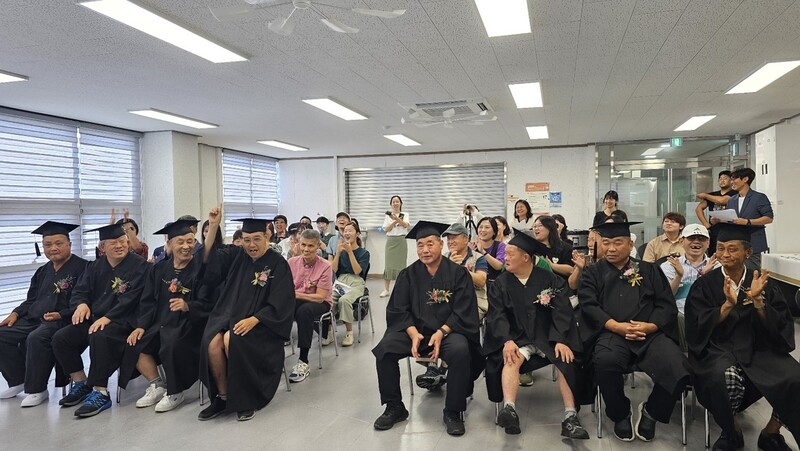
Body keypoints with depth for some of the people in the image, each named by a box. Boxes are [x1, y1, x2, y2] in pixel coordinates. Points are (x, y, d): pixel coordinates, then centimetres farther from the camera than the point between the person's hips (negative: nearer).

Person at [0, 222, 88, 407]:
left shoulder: (82, 267, -7)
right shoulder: (43, 271, 18)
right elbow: (31, 300, 24)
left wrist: (60, 315, -23)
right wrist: (16, 313, 7)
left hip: (62, 320, -8)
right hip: (34, 319, 9)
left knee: (36, 339, -32)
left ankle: (37, 389, -15)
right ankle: (18, 381, 9)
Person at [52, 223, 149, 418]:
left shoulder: (139, 265, -7)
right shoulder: (95, 267, 14)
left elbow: (130, 298, -15)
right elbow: (79, 291, 11)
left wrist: (107, 317, -24)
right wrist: (81, 304, -12)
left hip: (122, 320, -7)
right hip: (94, 318, 7)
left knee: (99, 337, -34)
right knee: (60, 338, -10)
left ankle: (100, 393, -24)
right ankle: (81, 384, 8)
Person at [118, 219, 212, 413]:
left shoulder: (201, 267, -6)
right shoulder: (159, 269, 11)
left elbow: (207, 303, -11)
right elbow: (148, 301, 11)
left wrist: (187, 306, -30)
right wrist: (141, 326, -2)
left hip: (189, 323, -6)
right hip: (161, 323, 6)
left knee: (172, 345, -32)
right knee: (133, 344, -11)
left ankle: (175, 392, -6)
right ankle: (156, 385, 11)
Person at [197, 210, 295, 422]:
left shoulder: (277, 264, -5)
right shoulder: (236, 256, 9)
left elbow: (280, 305, -10)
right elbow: (208, 259, -1)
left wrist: (253, 320, -23)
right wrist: (213, 227, -11)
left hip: (260, 322, -4)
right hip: (229, 314, 4)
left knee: (231, 340, -32)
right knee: (212, 342, -26)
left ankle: (246, 398, -11)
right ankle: (222, 396, -5)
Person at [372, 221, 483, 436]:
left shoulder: (458, 273, -3)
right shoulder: (408, 274, 4)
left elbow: (463, 312, -7)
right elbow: (398, 309, 0)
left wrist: (441, 333, -21)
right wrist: (413, 333, -18)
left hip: (448, 330, -2)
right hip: (412, 329, 3)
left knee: (461, 352, -33)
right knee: (384, 349, -21)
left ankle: (453, 412, -12)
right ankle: (394, 407, -2)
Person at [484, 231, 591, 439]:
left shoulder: (550, 280, 2)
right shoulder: (500, 284, 3)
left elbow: (562, 311, -7)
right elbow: (497, 316, -7)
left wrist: (560, 340, -24)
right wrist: (507, 341, -25)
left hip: (548, 337, 0)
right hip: (516, 338, 0)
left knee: (566, 359, -27)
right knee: (511, 359, -31)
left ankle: (570, 417, -26)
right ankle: (509, 409, -42)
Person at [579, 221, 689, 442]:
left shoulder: (650, 270, 19)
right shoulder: (593, 272, 15)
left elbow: (667, 305, 10)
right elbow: (588, 305, 1)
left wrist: (650, 326, -11)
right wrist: (616, 326, -15)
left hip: (651, 333, 2)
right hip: (611, 333, -1)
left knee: (678, 370, -27)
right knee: (605, 362, -36)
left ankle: (650, 412, 6)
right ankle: (621, 414, -4)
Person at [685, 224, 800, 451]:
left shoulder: (763, 283, 8)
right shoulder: (704, 284, 2)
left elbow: (781, 327, 0)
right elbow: (699, 329, -8)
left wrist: (757, 300, -16)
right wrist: (728, 304, -20)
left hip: (759, 348, 3)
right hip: (718, 349, -3)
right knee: (726, 379, -35)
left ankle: (771, 433, 3)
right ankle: (731, 432, -4)